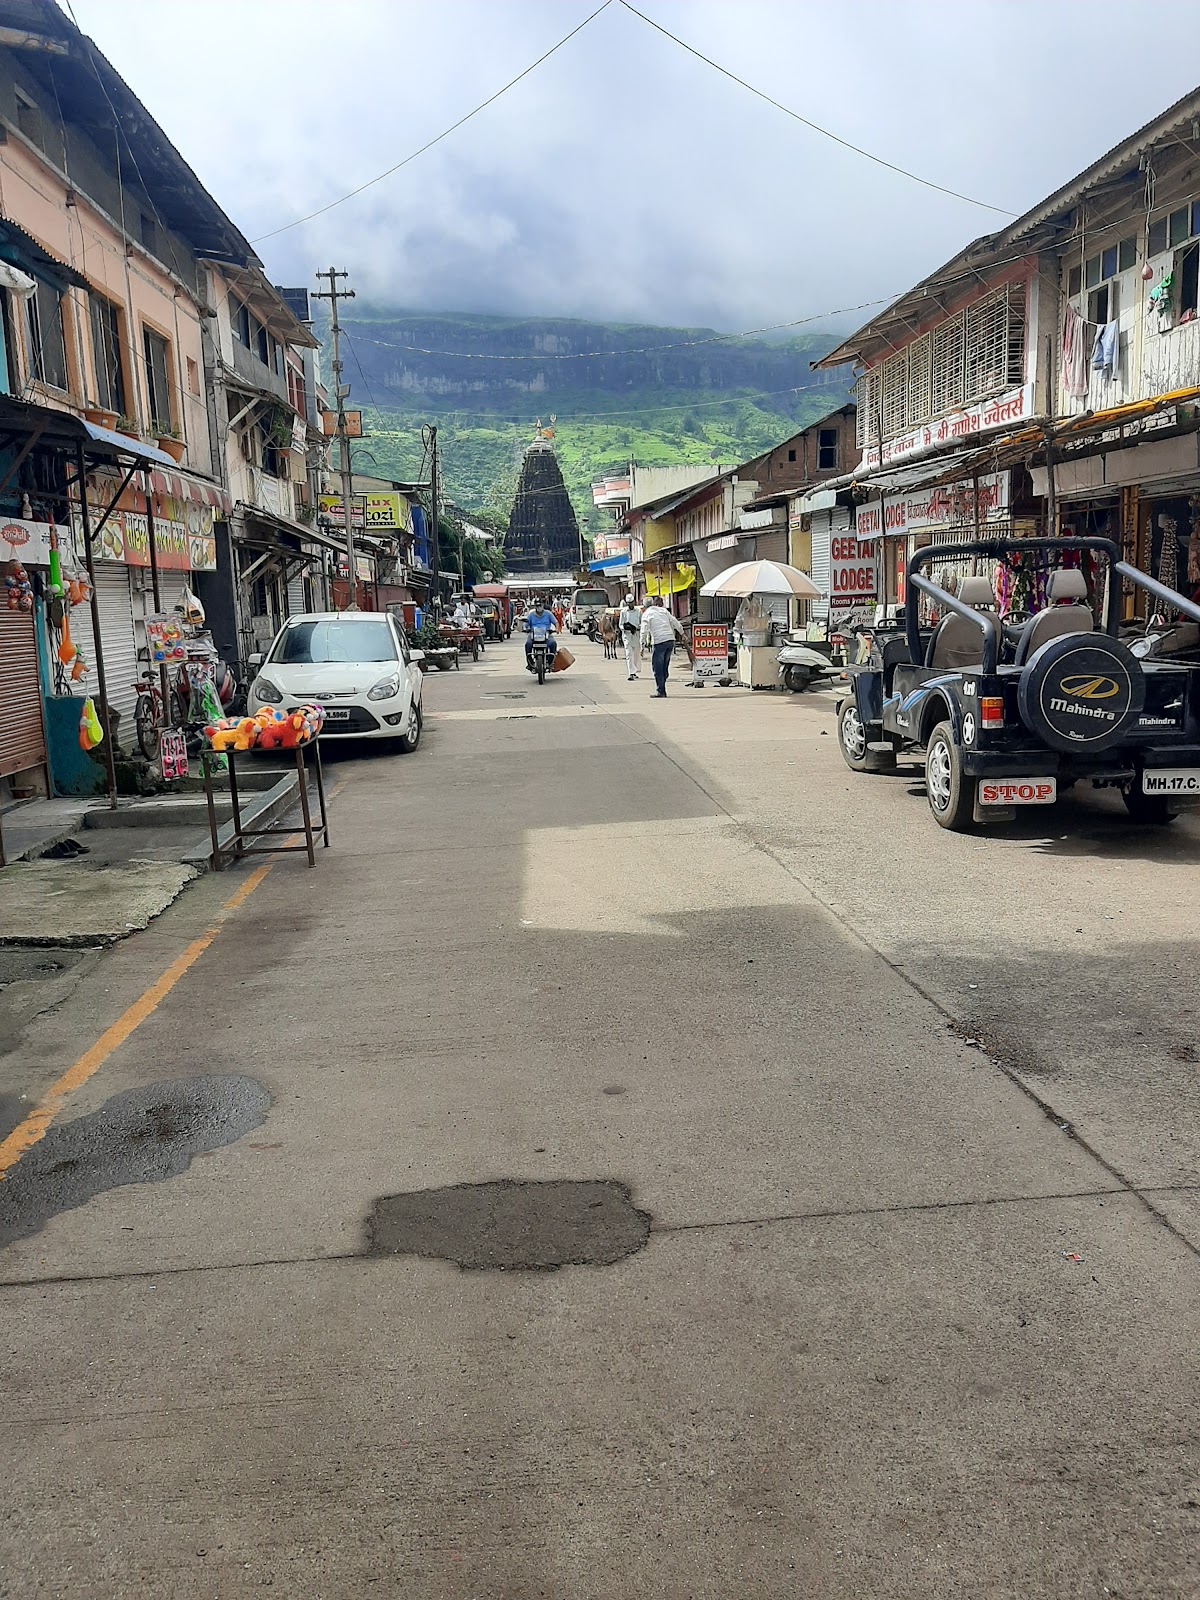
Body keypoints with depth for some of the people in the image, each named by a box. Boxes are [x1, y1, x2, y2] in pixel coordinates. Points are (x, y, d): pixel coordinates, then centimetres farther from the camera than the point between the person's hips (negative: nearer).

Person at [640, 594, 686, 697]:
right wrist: (682, 633, 30)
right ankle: (662, 690, 19)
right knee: (664, 667, 14)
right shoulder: (664, 610, 14)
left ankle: (661, 691, 1)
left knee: (657, 668, 3)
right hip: (670, 640, 5)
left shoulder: (647, 614, 2)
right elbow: (676, 623, 17)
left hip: (659, 642, -5)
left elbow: (644, 631, -6)